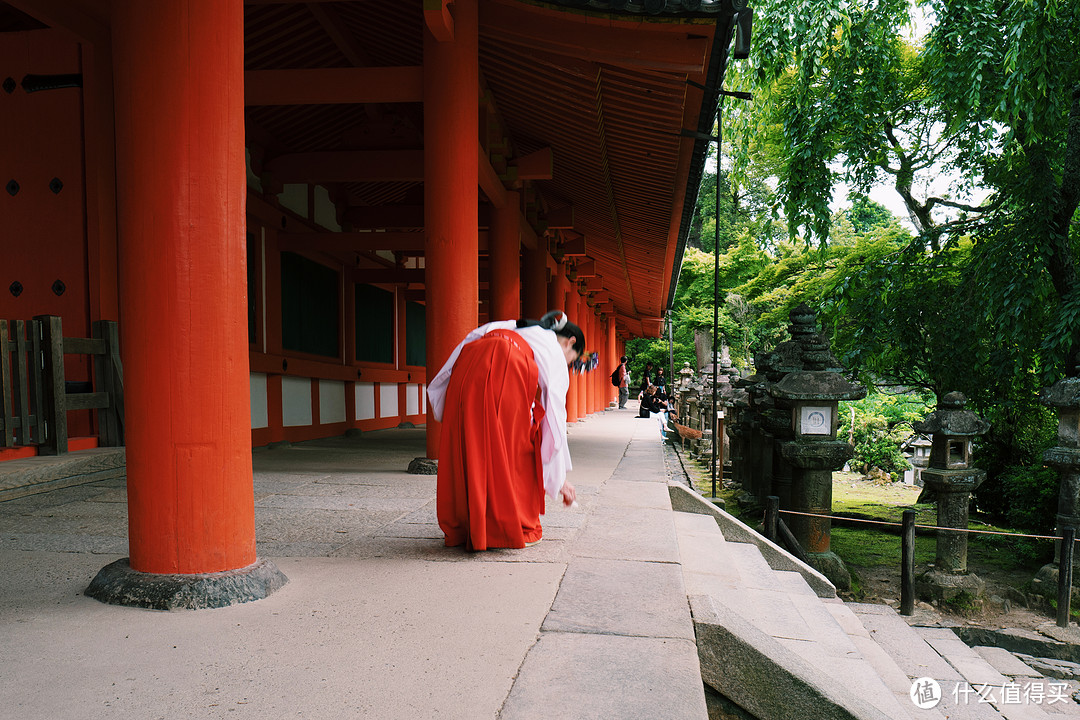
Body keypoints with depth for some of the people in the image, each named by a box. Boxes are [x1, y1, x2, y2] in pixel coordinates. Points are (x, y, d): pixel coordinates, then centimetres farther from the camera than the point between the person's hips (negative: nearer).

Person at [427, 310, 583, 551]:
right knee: (513, 450, 10)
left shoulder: (516, 329, 39)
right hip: (505, 371, -6)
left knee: (467, 450, 13)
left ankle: (462, 529, 23)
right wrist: (560, 478, 25)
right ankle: (515, 528, 17)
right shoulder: (554, 352, 23)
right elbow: (554, 418, 19)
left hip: (466, 366, 6)